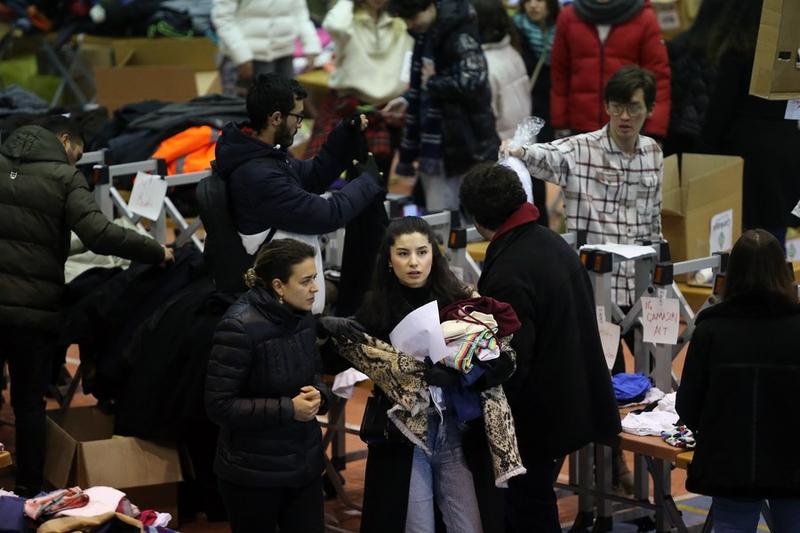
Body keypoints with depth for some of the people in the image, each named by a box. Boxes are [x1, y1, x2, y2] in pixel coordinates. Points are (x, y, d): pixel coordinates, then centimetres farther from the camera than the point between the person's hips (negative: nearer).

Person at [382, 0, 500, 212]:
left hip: (465, 145, -8)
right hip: (434, 146, 8)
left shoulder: (461, 35, -15)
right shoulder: (425, 35, 12)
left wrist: (431, 82, -16)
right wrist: (408, 100, 7)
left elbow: (472, 82, -29)